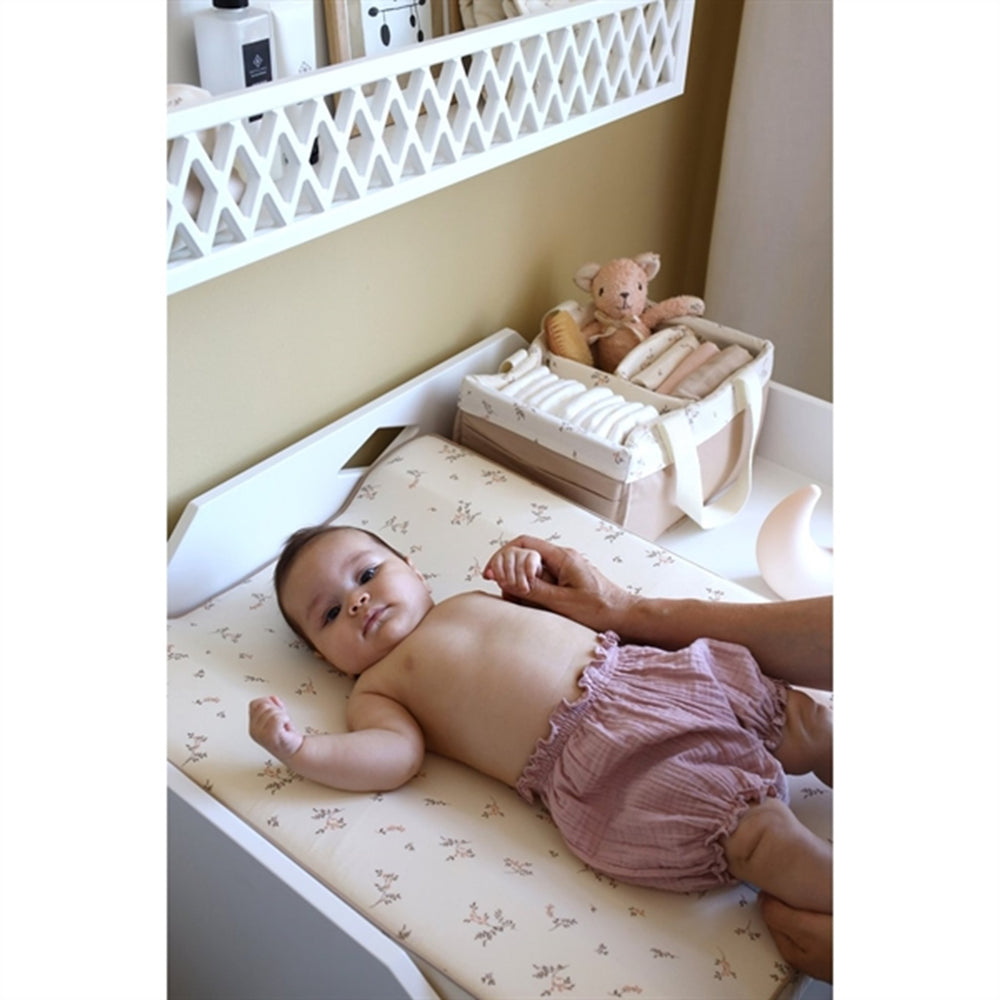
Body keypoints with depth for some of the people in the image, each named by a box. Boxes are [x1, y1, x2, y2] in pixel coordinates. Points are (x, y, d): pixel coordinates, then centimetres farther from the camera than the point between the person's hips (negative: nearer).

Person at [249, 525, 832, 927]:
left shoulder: (474, 601, 28)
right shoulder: (375, 690, 13)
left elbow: (560, 606, 35)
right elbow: (396, 756, -6)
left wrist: (527, 567, 16)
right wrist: (297, 749, -19)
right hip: (591, 751, -6)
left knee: (806, 721, 0)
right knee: (750, 827, -22)